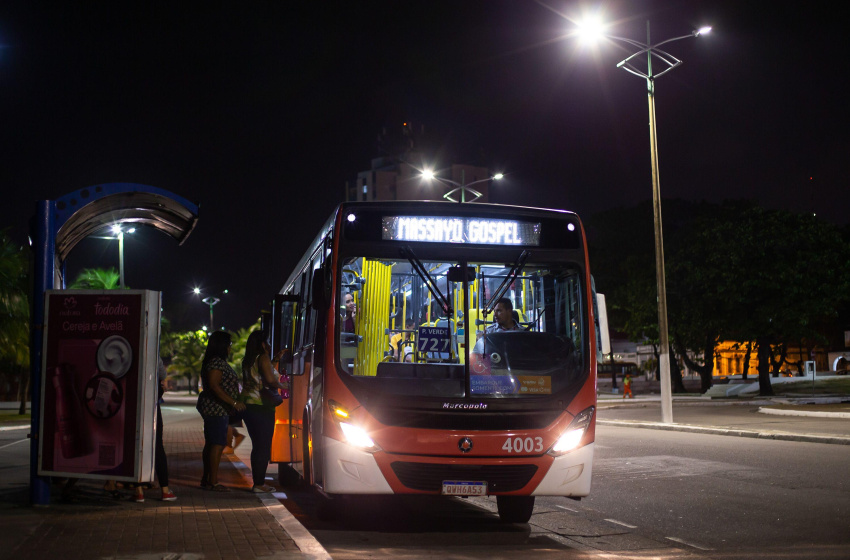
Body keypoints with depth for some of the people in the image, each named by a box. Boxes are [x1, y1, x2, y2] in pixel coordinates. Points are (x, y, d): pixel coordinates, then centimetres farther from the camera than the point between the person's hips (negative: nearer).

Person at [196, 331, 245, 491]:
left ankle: (206, 479, 18)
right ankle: (213, 482, -9)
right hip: (216, 409, -11)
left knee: (211, 444, 13)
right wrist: (234, 402, -24)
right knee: (218, 444, -10)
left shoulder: (219, 362, 17)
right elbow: (214, 385, -23)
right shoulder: (217, 362, -15)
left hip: (214, 410, 11)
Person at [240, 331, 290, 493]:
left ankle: (257, 482, 19)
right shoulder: (263, 358, -10)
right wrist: (282, 386, -3)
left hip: (248, 405, 9)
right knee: (263, 446, -4)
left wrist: (276, 359, 28)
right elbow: (270, 380, -20)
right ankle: (259, 484, -4)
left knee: (257, 445, 15)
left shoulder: (248, 361, 15)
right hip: (261, 406, -9)